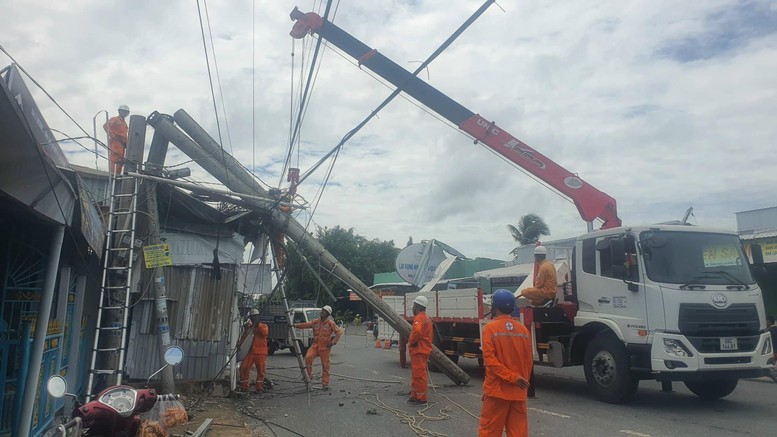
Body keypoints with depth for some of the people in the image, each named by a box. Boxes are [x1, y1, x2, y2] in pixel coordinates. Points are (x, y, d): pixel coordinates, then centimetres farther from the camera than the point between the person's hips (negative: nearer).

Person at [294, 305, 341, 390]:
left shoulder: (330, 323, -5)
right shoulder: (316, 322, 7)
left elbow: (338, 332, -7)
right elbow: (306, 325, 2)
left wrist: (333, 342, -14)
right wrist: (296, 325, -11)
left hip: (325, 347, -3)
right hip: (315, 345, 3)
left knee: (325, 366, 2)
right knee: (308, 357, -20)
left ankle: (325, 384, 14)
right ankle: (309, 375, 0)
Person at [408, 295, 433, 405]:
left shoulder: (419, 318, -17)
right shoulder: (426, 318, 18)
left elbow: (417, 331, -36)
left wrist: (411, 342, -19)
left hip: (419, 352, -11)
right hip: (423, 350, 11)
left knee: (419, 375, -5)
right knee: (416, 375, 18)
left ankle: (421, 398, 0)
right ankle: (415, 396, 26)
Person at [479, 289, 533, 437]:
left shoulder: (490, 327, -9)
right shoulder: (523, 329, 3)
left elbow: (490, 359, -16)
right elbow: (529, 361, 8)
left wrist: (512, 377, -15)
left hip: (497, 389, -4)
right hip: (518, 391, 4)